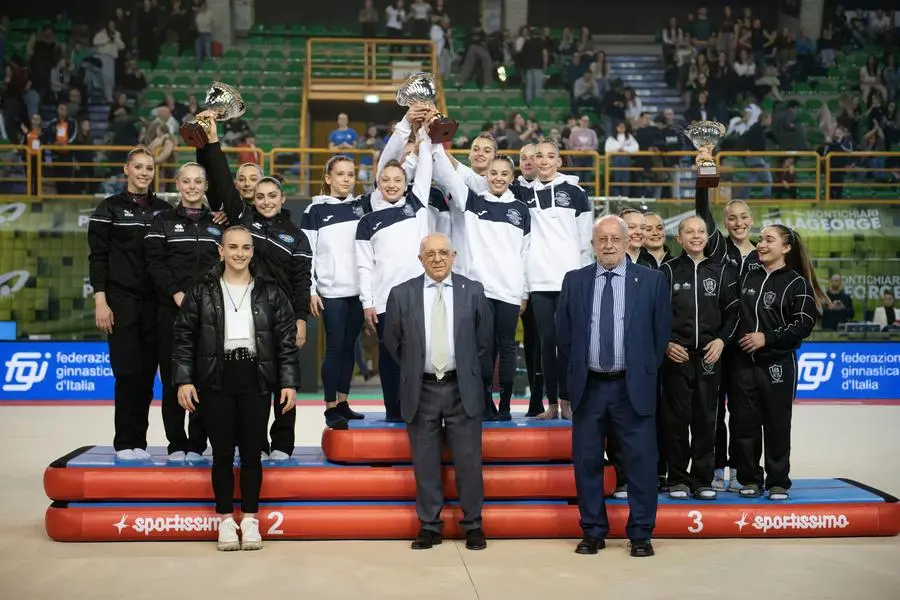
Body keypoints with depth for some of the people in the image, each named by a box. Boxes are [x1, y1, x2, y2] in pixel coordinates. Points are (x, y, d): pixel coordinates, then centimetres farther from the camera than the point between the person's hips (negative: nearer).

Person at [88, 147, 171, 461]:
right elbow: (98, 256, -2)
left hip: (156, 302, 3)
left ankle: (139, 441, 11)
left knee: (147, 373, 3)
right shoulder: (109, 208, 2)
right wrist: (100, 301, -8)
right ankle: (125, 443, 4)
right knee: (128, 372, -6)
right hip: (121, 301, -3)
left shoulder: (164, 210, 10)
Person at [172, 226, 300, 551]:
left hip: (255, 380, 0)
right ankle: (225, 519, 16)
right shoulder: (202, 291, 4)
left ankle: (250, 519, 16)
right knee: (222, 452, 4)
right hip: (216, 380, 0)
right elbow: (183, 337, 4)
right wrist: (183, 380, -5)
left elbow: (287, 339, 4)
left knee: (252, 452, 4)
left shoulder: (270, 292, 5)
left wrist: (289, 383, -2)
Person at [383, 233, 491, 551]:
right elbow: (392, 341, 10)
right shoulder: (402, 294, 1)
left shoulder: (473, 291, 1)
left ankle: (473, 525, 17)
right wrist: (413, 370, 12)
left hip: (462, 388, 0)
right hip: (421, 389, 1)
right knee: (425, 462, 6)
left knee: (468, 460, 3)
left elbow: (484, 338, 10)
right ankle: (429, 525, 18)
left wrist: (467, 368, 11)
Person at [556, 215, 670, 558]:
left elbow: (661, 331, 5)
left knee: (641, 462, 2)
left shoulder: (651, 280, 1)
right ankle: (593, 532, 20)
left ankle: (641, 534, 14)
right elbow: (563, 333, 10)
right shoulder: (574, 281, 6)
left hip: (633, 387, -1)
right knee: (586, 461, 7)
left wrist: (647, 372, 4)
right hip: (588, 386, 2)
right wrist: (574, 373, 8)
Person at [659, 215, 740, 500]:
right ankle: (677, 479, 10)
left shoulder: (721, 271, 11)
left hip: (709, 355, 2)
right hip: (676, 355, -2)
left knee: (706, 419, 4)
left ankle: (703, 479, 12)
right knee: (676, 418, 0)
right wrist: (666, 344, -7)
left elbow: (733, 311, 11)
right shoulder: (668, 270, 4)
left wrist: (722, 340, -3)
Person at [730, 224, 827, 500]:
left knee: (777, 425, 2)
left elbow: (803, 325, -8)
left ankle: (778, 482, 15)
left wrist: (767, 338, -15)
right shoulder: (747, 275, 11)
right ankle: (749, 479, 17)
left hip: (778, 364, -4)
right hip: (743, 362, 4)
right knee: (744, 423, 5)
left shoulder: (797, 283, -2)